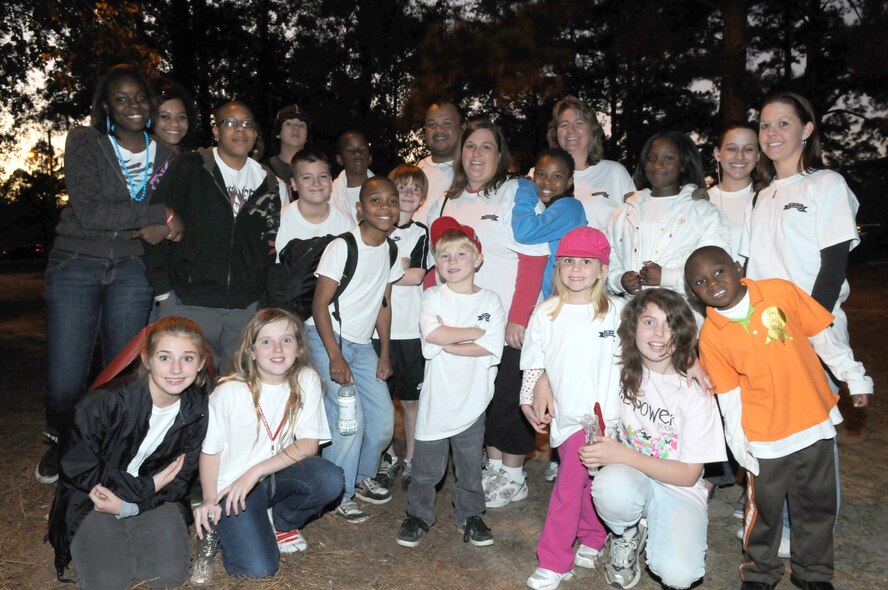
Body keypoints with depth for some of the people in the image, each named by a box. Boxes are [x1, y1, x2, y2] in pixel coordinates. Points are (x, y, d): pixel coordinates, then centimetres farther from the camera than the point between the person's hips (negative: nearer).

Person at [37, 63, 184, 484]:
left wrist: (161, 230, -9)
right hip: (75, 267, -2)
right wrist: (159, 216, -16)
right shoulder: (83, 142, -2)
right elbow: (88, 211, -15)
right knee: (64, 383, -1)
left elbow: (177, 220, 15)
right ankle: (59, 445, 30)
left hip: (131, 272, 2)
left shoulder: (166, 155, 8)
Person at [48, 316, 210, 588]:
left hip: (153, 495, 3)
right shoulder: (106, 402, -28)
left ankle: (127, 526, 20)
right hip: (93, 494, -3)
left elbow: (178, 479, -7)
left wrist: (127, 504, -22)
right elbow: (77, 467, -18)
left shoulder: (197, 411, -15)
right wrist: (148, 485, -21)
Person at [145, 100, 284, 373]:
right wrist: (164, 291, -4)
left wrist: (265, 292, 9)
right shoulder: (190, 168, 1)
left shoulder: (269, 182, 11)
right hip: (189, 303, -3)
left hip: (247, 309, 3)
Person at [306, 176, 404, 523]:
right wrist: (335, 357, -21)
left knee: (384, 418, 3)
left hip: (362, 344, 6)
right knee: (349, 420, -14)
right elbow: (320, 304, -15)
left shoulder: (392, 251, 3)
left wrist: (385, 353, 7)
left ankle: (362, 477, 28)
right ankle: (339, 494, 6)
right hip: (327, 339, -6)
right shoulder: (341, 247, -15)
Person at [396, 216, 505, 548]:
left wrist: (447, 342, -14)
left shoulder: (490, 301, 0)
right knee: (426, 465, 9)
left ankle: (469, 515, 33)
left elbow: (491, 349, -12)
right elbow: (433, 333, -21)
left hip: (473, 398, 1)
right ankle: (419, 514, 28)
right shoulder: (433, 297, -2)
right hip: (437, 396, -1)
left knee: (470, 465, 15)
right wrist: (475, 332, -13)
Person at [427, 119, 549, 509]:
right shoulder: (449, 201, 11)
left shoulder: (516, 194, -8)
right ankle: (494, 465, 30)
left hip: (510, 322, -6)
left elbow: (534, 258, -15)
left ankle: (513, 477, 19)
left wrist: (519, 317, -19)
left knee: (509, 396, 3)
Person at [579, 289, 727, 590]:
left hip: (678, 489, -1)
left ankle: (652, 528, 7)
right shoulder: (622, 371, -6)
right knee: (611, 488, -38)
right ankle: (629, 533, -2)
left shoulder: (696, 392, -13)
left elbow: (688, 474, -12)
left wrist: (622, 454, -21)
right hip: (629, 477, 1)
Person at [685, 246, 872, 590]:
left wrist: (855, 379, 5)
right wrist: (737, 439, -3)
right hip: (765, 436, -1)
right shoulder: (710, 336, -10)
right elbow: (728, 392, -4)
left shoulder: (780, 291, -9)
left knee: (817, 504, 16)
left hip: (815, 422, 2)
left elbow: (822, 338, 1)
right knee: (765, 505, 12)